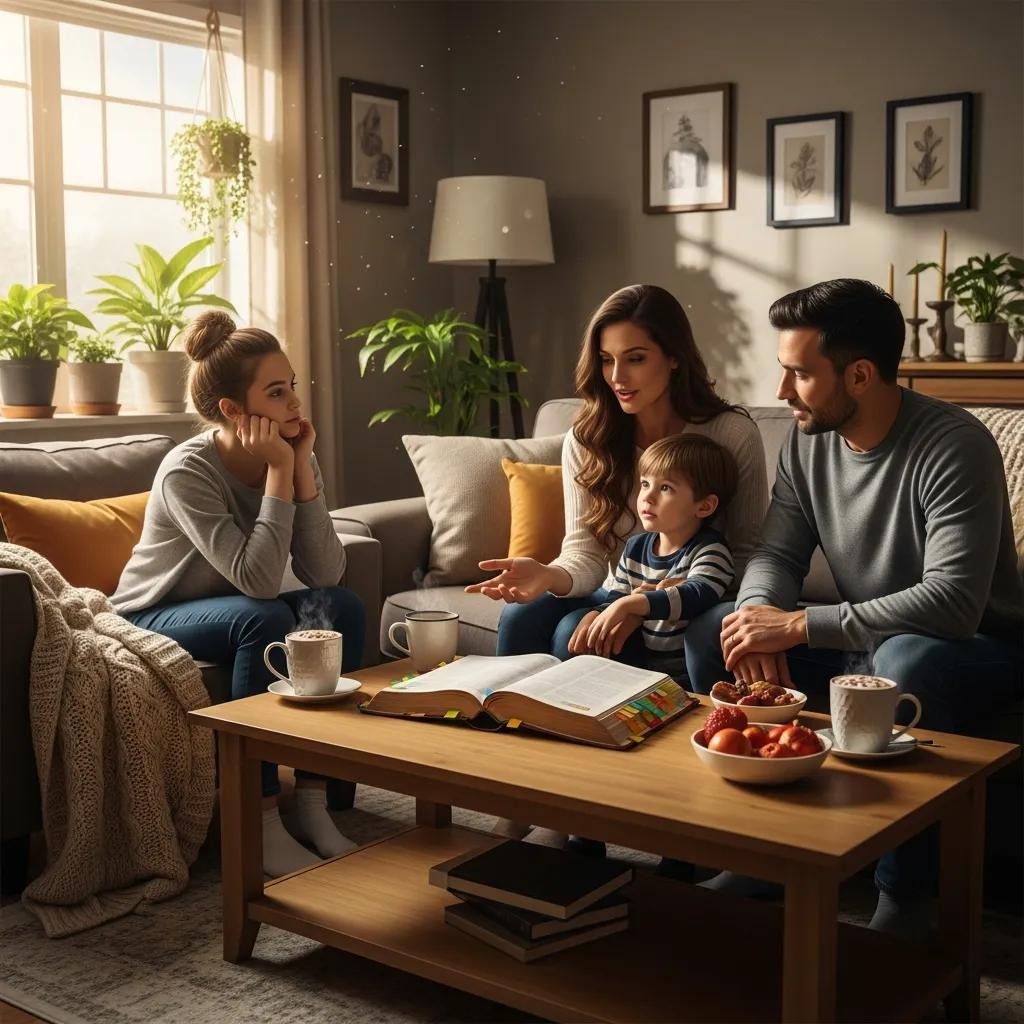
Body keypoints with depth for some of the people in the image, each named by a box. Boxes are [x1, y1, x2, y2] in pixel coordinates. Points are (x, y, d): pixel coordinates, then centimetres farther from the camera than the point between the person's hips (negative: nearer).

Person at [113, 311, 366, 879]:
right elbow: (258, 579, -34)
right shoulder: (187, 471, -25)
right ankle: (262, 824, -25)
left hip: (236, 613, 6)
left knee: (342, 607, -20)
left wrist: (303, 469, -25)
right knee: (264, 618, -33)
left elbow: (326, 575, -19)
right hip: (154, 620, -6)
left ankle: (313, 802, -16)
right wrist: (278, 472, -31)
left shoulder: (292, 457, -9)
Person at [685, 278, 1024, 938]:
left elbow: (953, 603, -35)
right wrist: (759, 616, -24)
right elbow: (778, 554, 0)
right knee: (714, 631, -10)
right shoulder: (808, 441, -4)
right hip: (865, 639, 7)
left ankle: (906, 899, -22)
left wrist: (797, 626, -35)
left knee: (906, 659, -40)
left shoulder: (954, 446, -25)